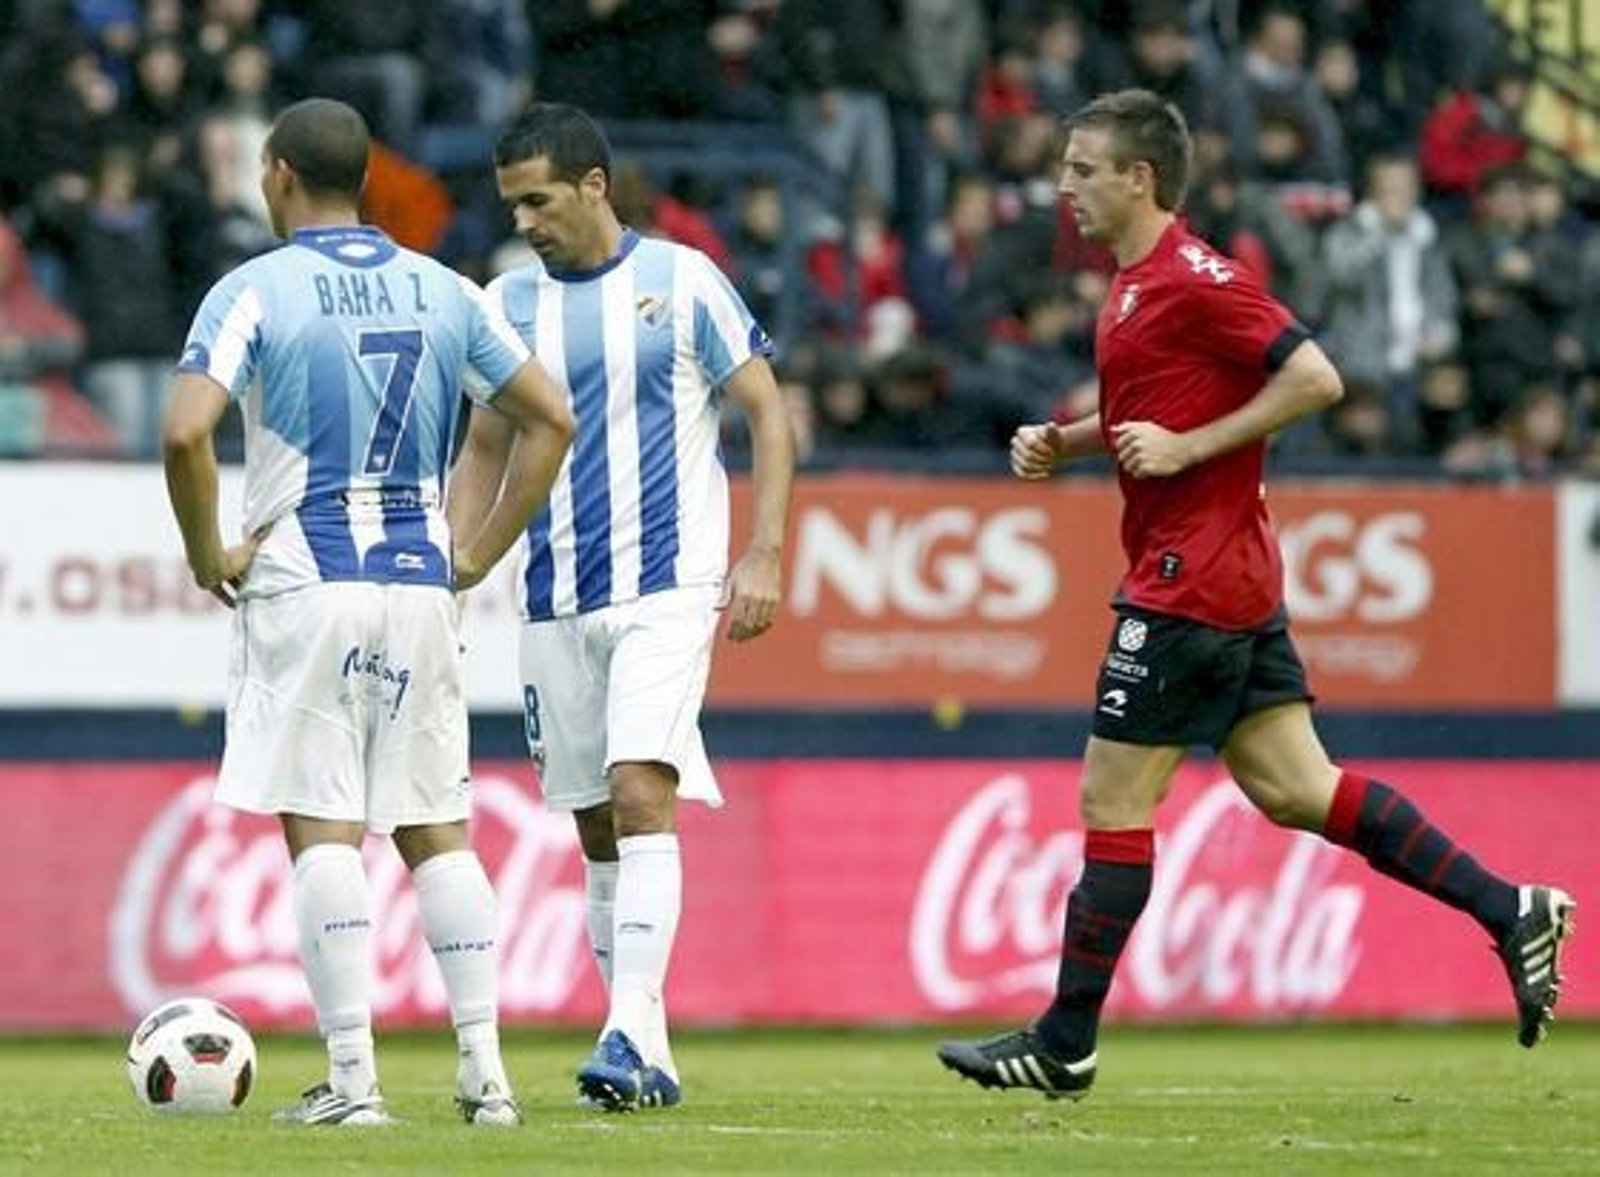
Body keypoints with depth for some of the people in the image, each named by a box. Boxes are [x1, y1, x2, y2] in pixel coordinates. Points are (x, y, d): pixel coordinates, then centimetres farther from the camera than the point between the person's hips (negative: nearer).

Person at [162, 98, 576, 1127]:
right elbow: (551, 420, 9)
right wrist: (479, 554, 12)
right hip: (420, 586, 4)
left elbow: (185, 432, -19)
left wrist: (207, 553, -5)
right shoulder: (442, 290, 9)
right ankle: (484, 1070, 4)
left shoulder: (256, 291, -6)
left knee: (324, 833, -3)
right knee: (439, 835, 9)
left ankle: (353, 1077, -8)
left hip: (302, 586, -4)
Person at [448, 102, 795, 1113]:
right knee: (595, 828, 6)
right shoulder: (508, 303, 9)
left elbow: (768, 414, 0)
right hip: (555, 602, 5)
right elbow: (486, 451, 18)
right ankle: (646, 1053, 13)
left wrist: (763, 555, -9)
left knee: (639, 795, -19)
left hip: (666, 585, -5)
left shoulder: (680, 279, -2)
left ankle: (634, 1035, -24)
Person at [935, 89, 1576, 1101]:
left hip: (1191, 584, -10)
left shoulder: (1193, 280, -15)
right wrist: (1062, 442, 11)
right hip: (1236, 580, 10)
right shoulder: (1139, 282, 14)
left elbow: (1315, 378, -20)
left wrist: (1186, 447, -20)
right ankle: (1510, 912, 7)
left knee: (1113, 805, -3)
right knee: (1294, 790, 8)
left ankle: (1065, 1046, 4)